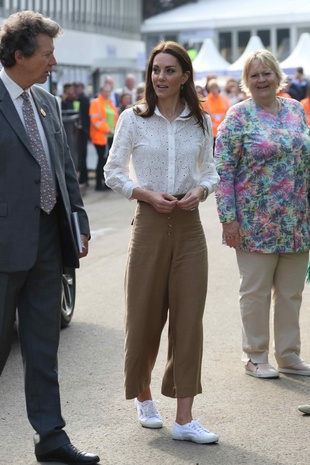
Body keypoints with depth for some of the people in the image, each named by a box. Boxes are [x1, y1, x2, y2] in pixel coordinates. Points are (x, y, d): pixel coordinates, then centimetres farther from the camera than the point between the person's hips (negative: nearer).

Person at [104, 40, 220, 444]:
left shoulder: (200, 122, 6)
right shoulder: (133, 118, -1)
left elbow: (210, 170, 13)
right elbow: (113, 172, 2)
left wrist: (200, 190, -8)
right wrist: (147, 194, -12)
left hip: (189, 225, 2)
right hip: (149, 224, -2)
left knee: (188, 319, -1)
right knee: (145, 316, 6)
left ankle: (184, 418, 3)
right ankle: (143, 396, 30)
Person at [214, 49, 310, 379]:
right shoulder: (238, 116, -5)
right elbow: (222, 169, -8)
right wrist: (228, 218, -14)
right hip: (256, 223, -4)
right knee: (256, 291, 5)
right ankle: (255, 357, 17)